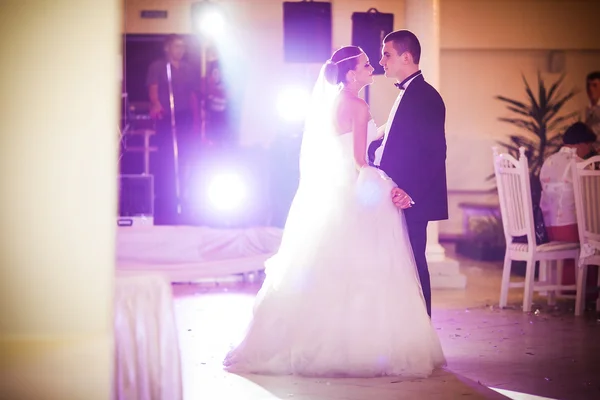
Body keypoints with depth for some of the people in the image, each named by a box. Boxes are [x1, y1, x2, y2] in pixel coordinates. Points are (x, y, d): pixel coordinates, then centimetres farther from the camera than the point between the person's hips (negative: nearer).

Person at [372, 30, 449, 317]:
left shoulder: (425, 96, -13)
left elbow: (436, 153, -19)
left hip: (412, 202, -10)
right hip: (401, 199, 10)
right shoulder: (407, 94, 18)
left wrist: (410, 192, -25)